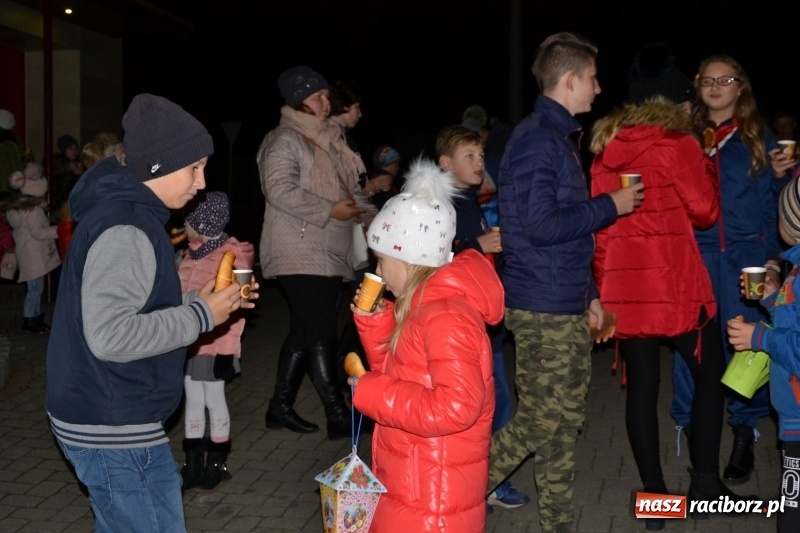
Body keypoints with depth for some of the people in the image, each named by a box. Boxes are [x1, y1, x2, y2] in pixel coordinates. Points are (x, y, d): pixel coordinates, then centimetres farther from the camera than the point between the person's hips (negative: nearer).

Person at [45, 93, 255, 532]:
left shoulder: (122, 211, 12)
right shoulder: (125, 229, -21)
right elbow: (110, 335, -30)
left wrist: (200, 297, 5)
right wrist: (201, 316, -20)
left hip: (105, 419, 10)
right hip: (114, 429, -10)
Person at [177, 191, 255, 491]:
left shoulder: (232, 255, -14)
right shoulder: (190, 254, 7)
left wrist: (227, 349, -16)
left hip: (214, 345, -6)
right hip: (188, 343, 6)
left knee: (214, 400, 6)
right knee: (193, 401, 12)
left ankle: (217, 464, 21)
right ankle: (192, 465, 22)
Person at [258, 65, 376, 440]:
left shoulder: (327, 141, 19)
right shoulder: (284, 141, -8)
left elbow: (349, 188, 23)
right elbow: (281, 191, -21)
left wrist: (370, 214, 6)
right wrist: (330, 210, -19)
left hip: (328, 255, 9)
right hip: (301, 257, -9)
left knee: (305, 333, 13)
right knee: (321, 337, -8)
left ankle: (281, 407, 24)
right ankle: (339, 418, -3)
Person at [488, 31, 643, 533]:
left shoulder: (559, 136, 16)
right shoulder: (537, 138, -15)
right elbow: (540, 225, -23)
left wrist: (588, 292, 18)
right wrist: (611, 205, -13)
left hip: (565, 305, 10)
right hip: (545, 307, -10)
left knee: (562, 416, 16)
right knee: (549, 421, 1)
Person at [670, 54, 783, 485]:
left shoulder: (758, 138, 8)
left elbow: (773, 202, 6)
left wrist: (773, 259, 0)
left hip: (745, 255, -1)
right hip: (694, 253, 1)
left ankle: (744, 435, 14)